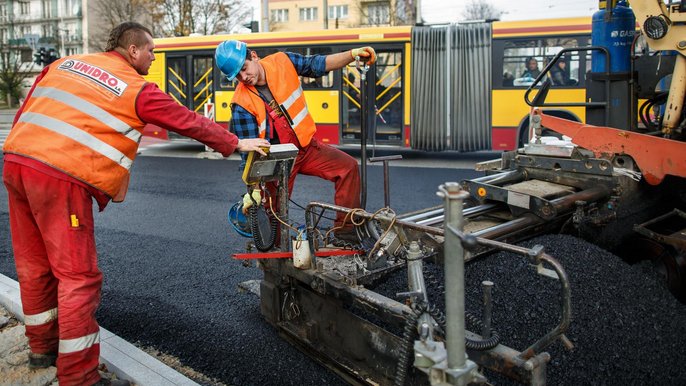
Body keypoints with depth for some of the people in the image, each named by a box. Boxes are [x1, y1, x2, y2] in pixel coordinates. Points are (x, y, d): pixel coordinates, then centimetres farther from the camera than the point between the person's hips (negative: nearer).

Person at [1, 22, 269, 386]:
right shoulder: (137, 90, 1)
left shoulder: (64, 63, 18)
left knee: (34, 266, 19)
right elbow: (188, 121, 7)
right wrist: (236, 143, 16)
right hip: (61, 178, -8)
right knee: (78, 275, 0)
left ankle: (42, 346, 36)